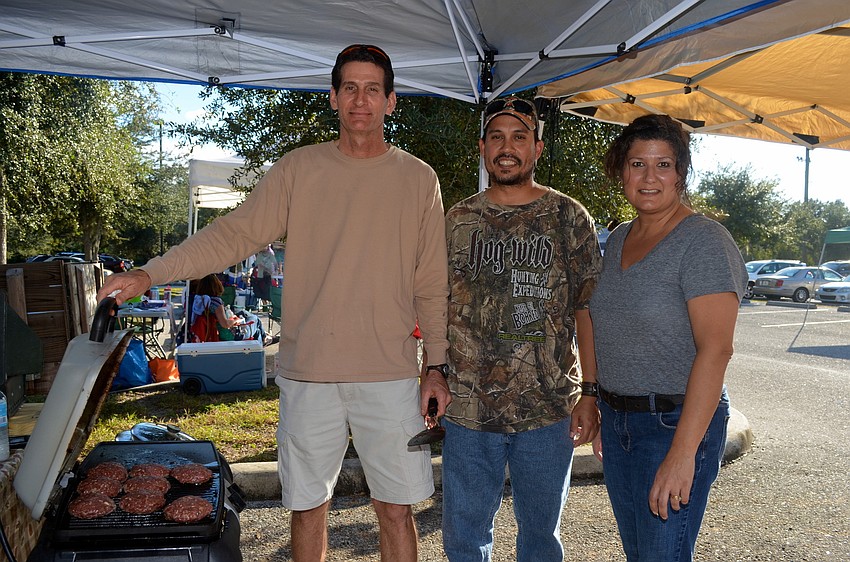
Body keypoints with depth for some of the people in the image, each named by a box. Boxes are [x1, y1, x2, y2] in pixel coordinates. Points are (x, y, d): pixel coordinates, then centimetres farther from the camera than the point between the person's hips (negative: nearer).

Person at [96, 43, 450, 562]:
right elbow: (235, 234, -1)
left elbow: (432, 284, 6)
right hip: (308, 374, 1)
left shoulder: (419, 179, 5)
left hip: (391, 376, 0)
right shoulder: (299, 169, 4)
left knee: (397, 510, 7)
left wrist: (436, 366, 2)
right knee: (308, 507, 12)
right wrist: (151, 274, -11)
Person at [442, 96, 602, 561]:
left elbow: (588, 310, -1)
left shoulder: (569, 218, 0)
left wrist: (591, 393, -6)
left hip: (549, 410, -1)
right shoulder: (458, 220, 5)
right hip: (468, 410, 2)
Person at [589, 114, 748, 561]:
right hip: (617, 421, 7)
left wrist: (682, 453, -26)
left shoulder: (704, 242, -14)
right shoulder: (618, 239, 10)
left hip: (675, 423, -7)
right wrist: (602, 412, 15)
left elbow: (715, 350, -21)